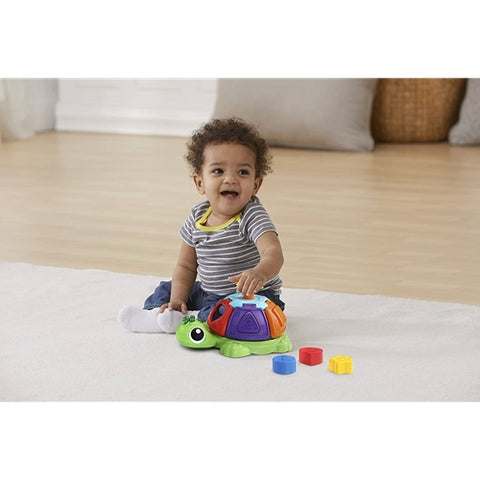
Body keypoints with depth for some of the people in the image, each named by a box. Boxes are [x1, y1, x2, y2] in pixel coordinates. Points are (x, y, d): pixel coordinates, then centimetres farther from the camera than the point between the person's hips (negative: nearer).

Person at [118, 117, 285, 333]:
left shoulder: (252, 217, -21)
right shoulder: (198, 217, -1)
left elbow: (273, 253, -39)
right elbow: (186, 266, 8)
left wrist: (260, 273, -62)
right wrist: (177, 300, -8)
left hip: (252, 297, -7)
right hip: (207, 294, 7)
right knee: (165, 291, 10)